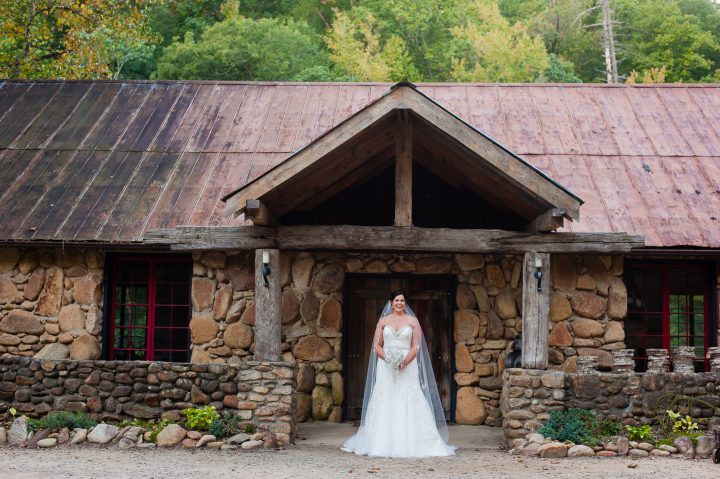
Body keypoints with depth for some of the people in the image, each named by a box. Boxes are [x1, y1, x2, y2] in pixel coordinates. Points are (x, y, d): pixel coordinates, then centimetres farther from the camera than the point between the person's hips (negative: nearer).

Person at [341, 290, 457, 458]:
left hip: (408, 366, -1)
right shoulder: (383, 321, 10)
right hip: (386, 367, 1)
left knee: (409, 403, -7)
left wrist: (404, 362, -15)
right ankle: (382, 442, 2)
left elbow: (416, 347, 0)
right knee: (384, 403, -2)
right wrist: (387, 358, -13)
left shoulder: (412, 321, 7)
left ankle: (410, 443, -4)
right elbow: (377, 345, 6)